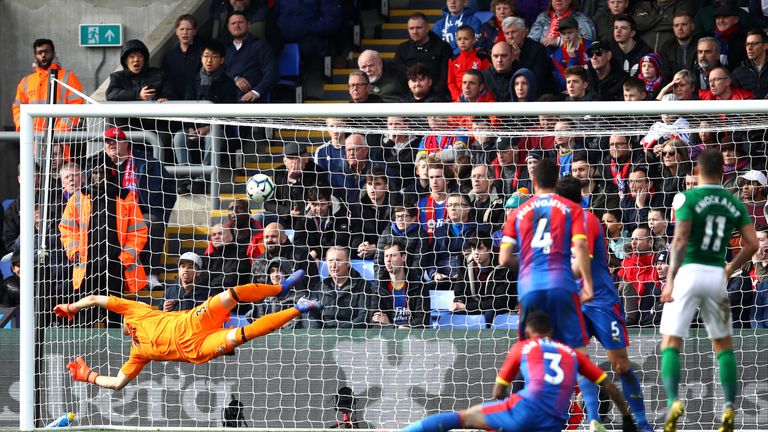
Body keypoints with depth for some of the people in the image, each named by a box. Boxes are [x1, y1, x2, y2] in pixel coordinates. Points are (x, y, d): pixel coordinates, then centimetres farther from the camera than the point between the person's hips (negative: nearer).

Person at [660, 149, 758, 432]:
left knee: (671, 341, 1)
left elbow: (680, 240, -15)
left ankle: (673, 400, -18)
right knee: (723, 344, 17)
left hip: (689, 271, -4)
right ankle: (729, 408, 8)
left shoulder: (689, 198, -5)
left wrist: (670, 279, -17)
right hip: (716, 274, 4)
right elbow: (752, 244, 3)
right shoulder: (734, 204, 8)